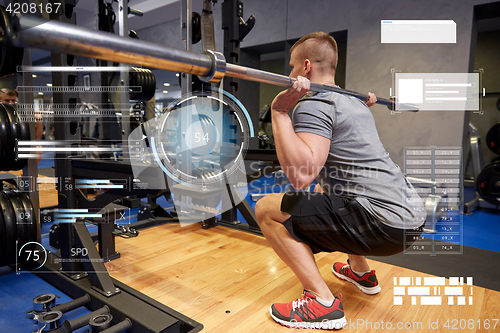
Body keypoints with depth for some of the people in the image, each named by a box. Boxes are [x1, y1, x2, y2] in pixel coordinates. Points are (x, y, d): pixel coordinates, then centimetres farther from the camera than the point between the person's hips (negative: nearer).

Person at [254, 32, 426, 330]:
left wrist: (280, 112, -20)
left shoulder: (314, 102, -10)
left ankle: (323, 304, -5)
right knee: (326, 191, 37)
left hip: (384, 225, -10)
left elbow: (301, 174, -25)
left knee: (267, 209, -8)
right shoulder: (353, 101, 18)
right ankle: (361, 272, 39)